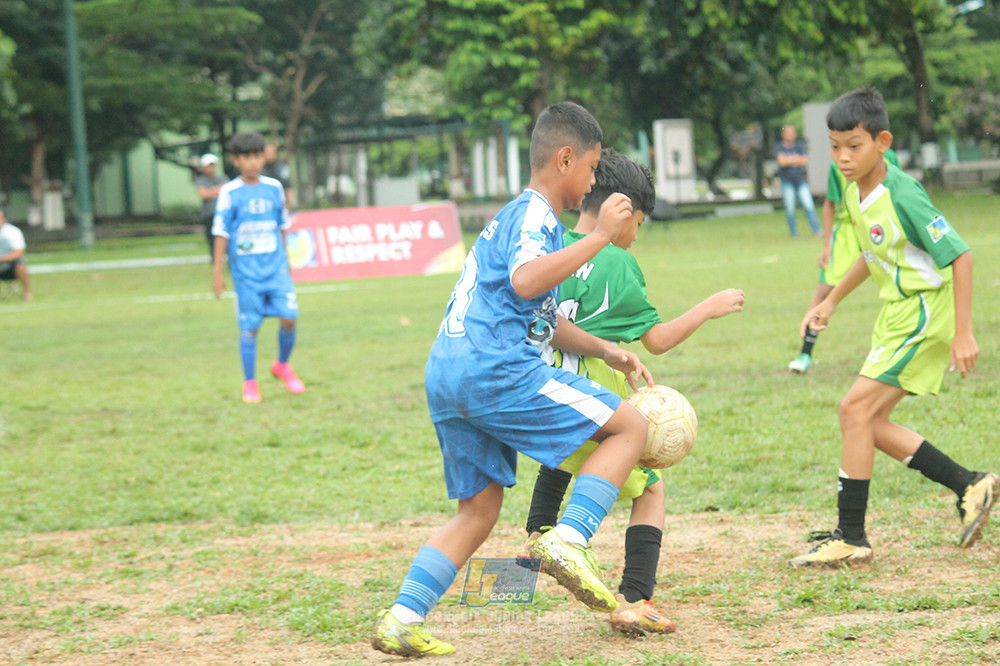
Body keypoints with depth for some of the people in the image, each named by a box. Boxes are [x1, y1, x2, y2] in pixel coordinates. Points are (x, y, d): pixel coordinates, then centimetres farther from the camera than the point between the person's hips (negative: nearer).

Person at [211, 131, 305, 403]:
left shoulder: (274, 188, 5)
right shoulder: (230, 193, -4)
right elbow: (221, 233, -2)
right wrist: (217, 271, -4)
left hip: (275, 267, 3)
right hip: (245, 271, -3)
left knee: (289, 317, -8)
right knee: (249, 326, 0)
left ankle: (282, 366, 18)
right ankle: (249, 383, 13)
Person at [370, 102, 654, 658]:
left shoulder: (517, 215, 29)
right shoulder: (535, 213, -2)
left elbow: (543, 318, 37)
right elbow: (525, 282, -24)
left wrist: (607, 351, 32)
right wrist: (599, 237, -21)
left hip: (446, 377, 10)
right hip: (495, 368, -10)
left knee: (480, 510, 16)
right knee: (630, 426, -5)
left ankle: (401, 620, 8)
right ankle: (568, 542, -18)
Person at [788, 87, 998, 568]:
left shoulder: (903, 196, -22)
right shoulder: (855, 192, 4)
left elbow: (959, 256, -20)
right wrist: (831, 302, 23)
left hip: (924, 312, -9)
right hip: (897, 312, 9)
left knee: (855, 409, -14)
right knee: (871, 423, 7)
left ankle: (850, 538, -8)